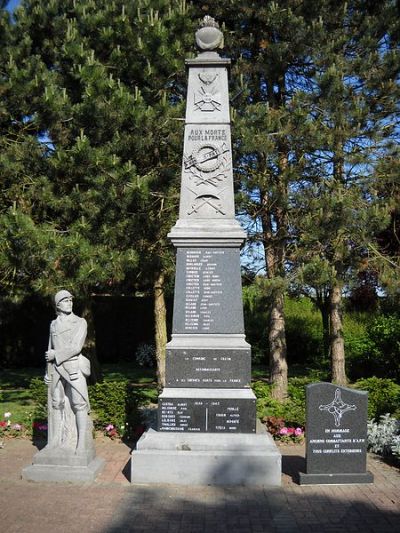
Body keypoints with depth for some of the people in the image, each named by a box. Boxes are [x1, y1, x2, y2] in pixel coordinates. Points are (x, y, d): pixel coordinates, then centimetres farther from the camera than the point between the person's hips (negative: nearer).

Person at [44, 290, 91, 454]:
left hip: (74, 366, -4)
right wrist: (48, 371, 15)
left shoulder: (80, 322, 0)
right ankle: (56, 441, 17)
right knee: (57, 404, 8)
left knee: (79, 403, -9)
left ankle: (81, 443, -8)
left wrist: (56, 355, -8)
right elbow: (50, 349, 18)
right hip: (56, 368, 5)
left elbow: (76, 347, -10)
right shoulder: (53, 324, 14)